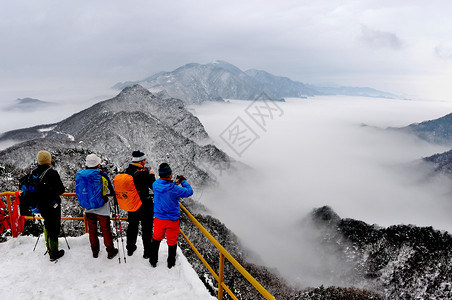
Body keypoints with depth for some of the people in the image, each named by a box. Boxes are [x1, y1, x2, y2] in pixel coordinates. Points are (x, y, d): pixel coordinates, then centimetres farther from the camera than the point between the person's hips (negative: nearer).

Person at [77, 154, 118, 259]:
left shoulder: (80, 175, -6)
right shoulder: (102, 175, -18)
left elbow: (78, 191, 8)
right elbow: (112, 190, -5)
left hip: (88, 209, 4)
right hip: (102, 210, -4)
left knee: (92, 230, 18)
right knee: (106, 230, 9)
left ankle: (95, 251, 32)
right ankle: (110, 251, 21)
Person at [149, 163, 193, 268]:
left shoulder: (155, 184, -11)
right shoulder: (173, 189, -27)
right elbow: (189, 192, -14)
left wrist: (175, 183, 6)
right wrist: (183, 182, -1)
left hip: (159, 218, 4)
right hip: (172, 220, -4)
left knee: (156, 239, 24)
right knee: (172, 242, 16)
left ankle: (153, 261, 36)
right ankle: (171, 263, 32)